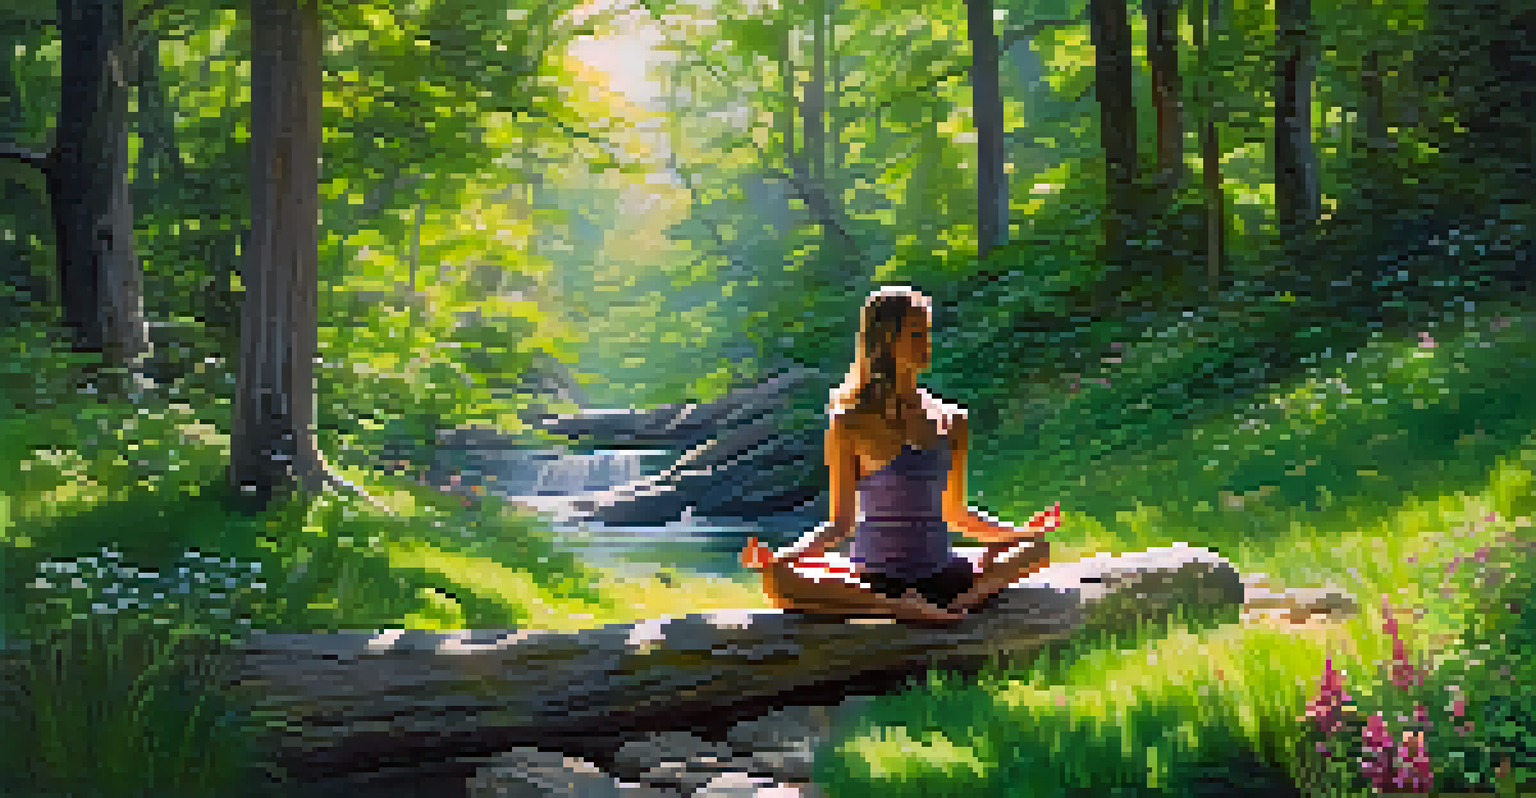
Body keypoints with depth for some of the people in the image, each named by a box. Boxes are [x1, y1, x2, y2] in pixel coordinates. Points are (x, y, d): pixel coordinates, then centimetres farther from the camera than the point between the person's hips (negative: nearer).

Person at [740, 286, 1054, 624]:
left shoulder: (951, 421, 8)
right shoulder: (851, 423, -3)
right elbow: (841, 523, 0)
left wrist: (1021, 532, 8)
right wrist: (784, 556, -16)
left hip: (944, 578, 4)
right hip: (876, 582, -4)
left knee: (1037, 547, -11)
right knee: (778, 583, -31)